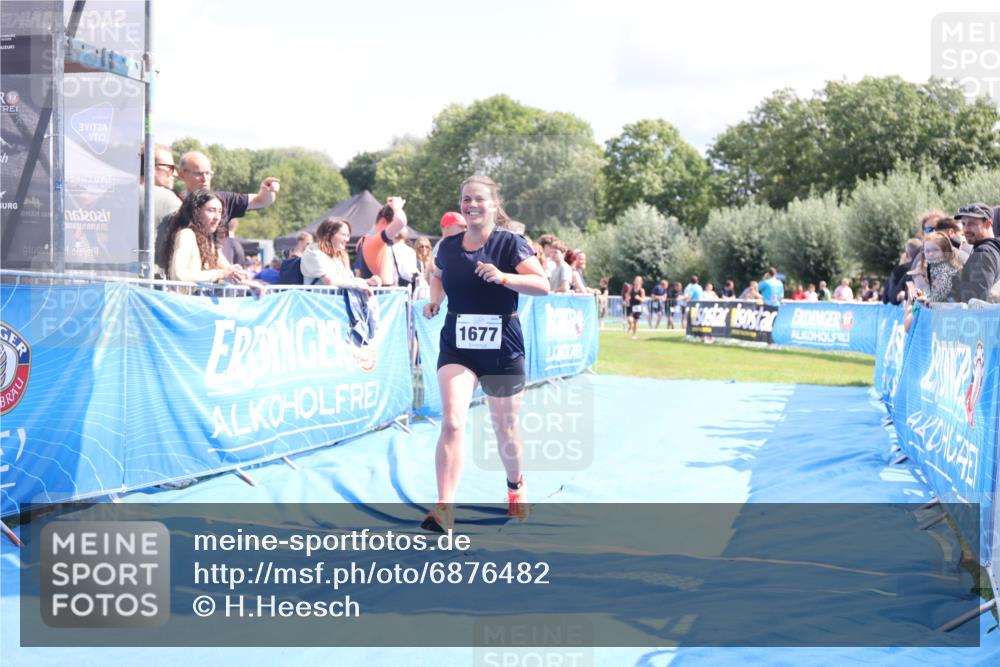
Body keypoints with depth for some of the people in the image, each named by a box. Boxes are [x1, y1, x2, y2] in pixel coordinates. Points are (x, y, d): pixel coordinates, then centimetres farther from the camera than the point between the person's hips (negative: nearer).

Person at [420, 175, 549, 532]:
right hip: (457, 346, 2)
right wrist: (434, 300, 7)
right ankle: (444, 509, -18)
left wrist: (502, 276, -30)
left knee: (505, 428, 12)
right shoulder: (449, 245, 4)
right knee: (452, 422, -16)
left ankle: (516, 485, 42)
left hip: (502, 348, -2)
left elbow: (543, 285, -16)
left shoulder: (510, 243, -7)